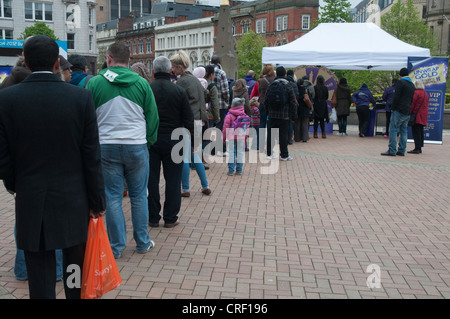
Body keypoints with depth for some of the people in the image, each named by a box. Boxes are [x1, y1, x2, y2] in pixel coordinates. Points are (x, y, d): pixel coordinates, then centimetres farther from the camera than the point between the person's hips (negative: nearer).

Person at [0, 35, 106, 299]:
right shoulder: (82, 97, -9)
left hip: (31, 203, 0)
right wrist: (97, 202, 2)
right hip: (74, 203, 0)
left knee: (40, 280, 11)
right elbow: (92, 157, -8)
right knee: (77, 278, 18)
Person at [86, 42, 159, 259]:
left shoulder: (94, 83, -3)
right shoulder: (142, 83, 0)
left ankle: (116, 247, 15)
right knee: (139, 196, 12)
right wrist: (149, 141, 14)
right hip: (137, 146, 1)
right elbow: (152, 116, 3)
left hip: (106, 147, -1)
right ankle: (143, 243, 22)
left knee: (112, 197, 7)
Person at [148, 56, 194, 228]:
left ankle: (153, 217, 16)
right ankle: (170, 218, 13)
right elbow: (188, 119, -1)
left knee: (151, 179, 9)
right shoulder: (179, 91, -4)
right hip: (173, 140, -1)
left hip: (150, 140, 1)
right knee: (172, 180, 7)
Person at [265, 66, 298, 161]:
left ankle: (269, 153, 17)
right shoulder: (288, 86, -5)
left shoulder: (271, 86, 3)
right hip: (284, 115, -3)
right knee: (283, 135, 1)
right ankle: (284, 155, 6)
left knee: (270, 134, 9)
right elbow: (293, 102, -6)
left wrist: (268, 111, 17)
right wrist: (294, 115, 1)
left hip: (272, 115, 3)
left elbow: (266, 100, 7)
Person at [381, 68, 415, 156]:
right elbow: (412, 99, 17)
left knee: (393, 129, -6)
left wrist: (392, 108, -9)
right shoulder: (412, 85, 17)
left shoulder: (400, 82, -7)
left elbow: (396, 97, -14)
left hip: (399, 111, -8)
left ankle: (392, 150, -10)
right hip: (407, 112, 8)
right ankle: (401, 151, 11)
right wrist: (409, 108, 16)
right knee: (403, 131, 10)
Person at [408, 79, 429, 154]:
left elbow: (412, 104, -15)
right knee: (420, 132, 12)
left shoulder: (416, 92, -10)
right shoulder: (426, 94, 16)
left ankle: (417, 148, -10)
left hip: (416, 116, -8)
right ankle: (419, 148, 15)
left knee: (416, 132, -7)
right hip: (423, 117, 8)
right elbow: (426, 105, 19)